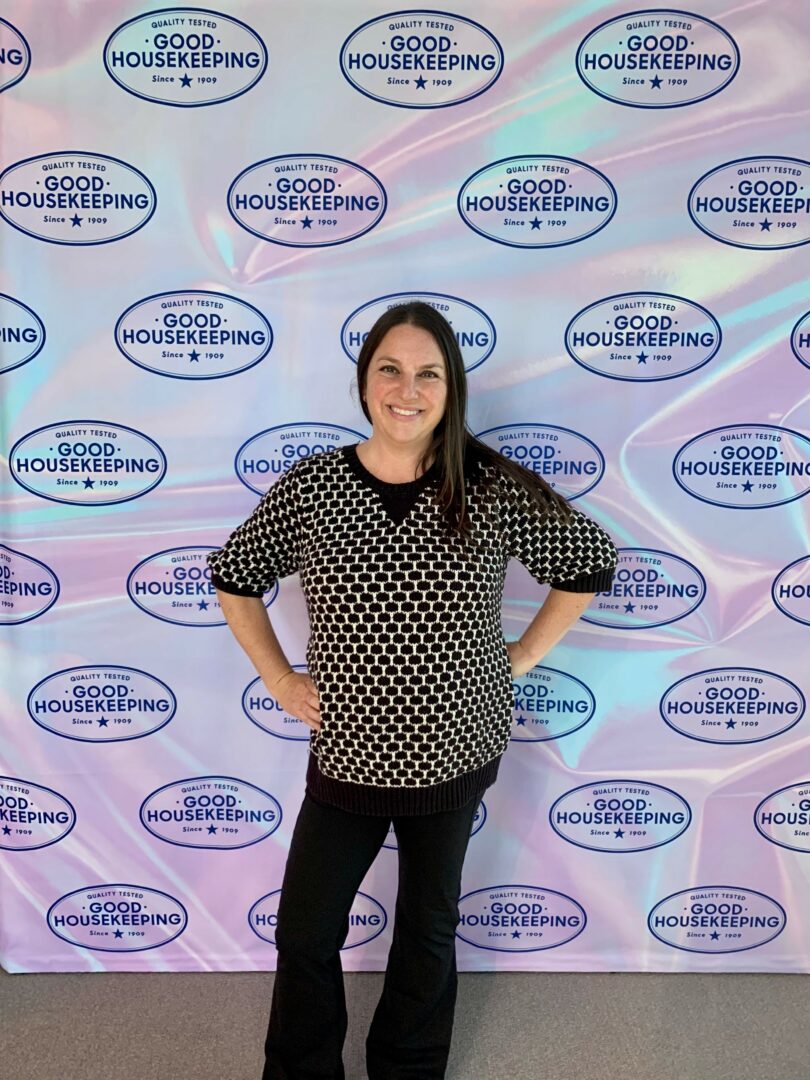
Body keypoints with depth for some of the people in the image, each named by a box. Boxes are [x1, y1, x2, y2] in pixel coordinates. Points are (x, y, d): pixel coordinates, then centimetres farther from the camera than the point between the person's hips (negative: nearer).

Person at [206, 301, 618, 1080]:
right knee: (304, 930, 13)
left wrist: (522, 656, -1)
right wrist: (278, 678, 0)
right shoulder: (308, 487, -10)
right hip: (346, 754, 1)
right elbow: (233, 577, 5)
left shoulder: (495, 489, -12)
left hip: (457, 753, 0)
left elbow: (590, 562, 1)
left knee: (428, 927, 20)